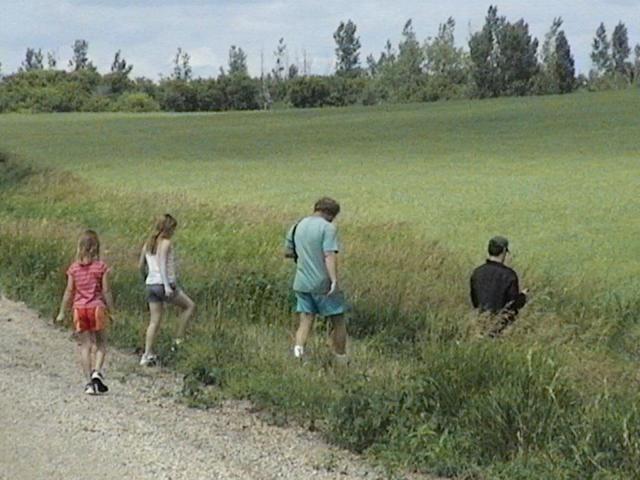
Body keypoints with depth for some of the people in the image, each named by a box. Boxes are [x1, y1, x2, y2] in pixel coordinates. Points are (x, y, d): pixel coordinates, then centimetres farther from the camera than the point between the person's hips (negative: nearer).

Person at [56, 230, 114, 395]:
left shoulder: (74, 268, 1)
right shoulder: (101, 266, -4)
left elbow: (69, 291, 3)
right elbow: (106, 291, -5)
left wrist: (62, 312, 10)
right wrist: (111, 309, 4)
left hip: (79, 308, 2)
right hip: (97, 307, -2)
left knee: (84, 346, 6)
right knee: (100, 344, 10)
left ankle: (89, 381, 2)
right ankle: (96, 371, -12)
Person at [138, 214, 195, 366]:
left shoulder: (147, 244, 12)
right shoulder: (166, 243, -9)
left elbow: (141, 266, 15)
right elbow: (162, 264, -19)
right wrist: (167, 286, -23)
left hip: (151, 284, 7)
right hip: (164, 284, -7)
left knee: (154, 321, 9)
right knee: (189, 305, 12)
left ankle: (147, 355, 4)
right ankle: (178, 340, 9)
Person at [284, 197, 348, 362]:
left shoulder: (297, 226, 10)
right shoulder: (328, 228, -10)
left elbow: (287, 252, 16)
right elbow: (330, 255, -22)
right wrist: (334, 279, -28)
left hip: (302, 282, 5)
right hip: (323, 283, -5)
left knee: (305, 321, 8)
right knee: (338, 321, 10)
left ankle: (298, 348, -14)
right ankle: (342, 360, 19)